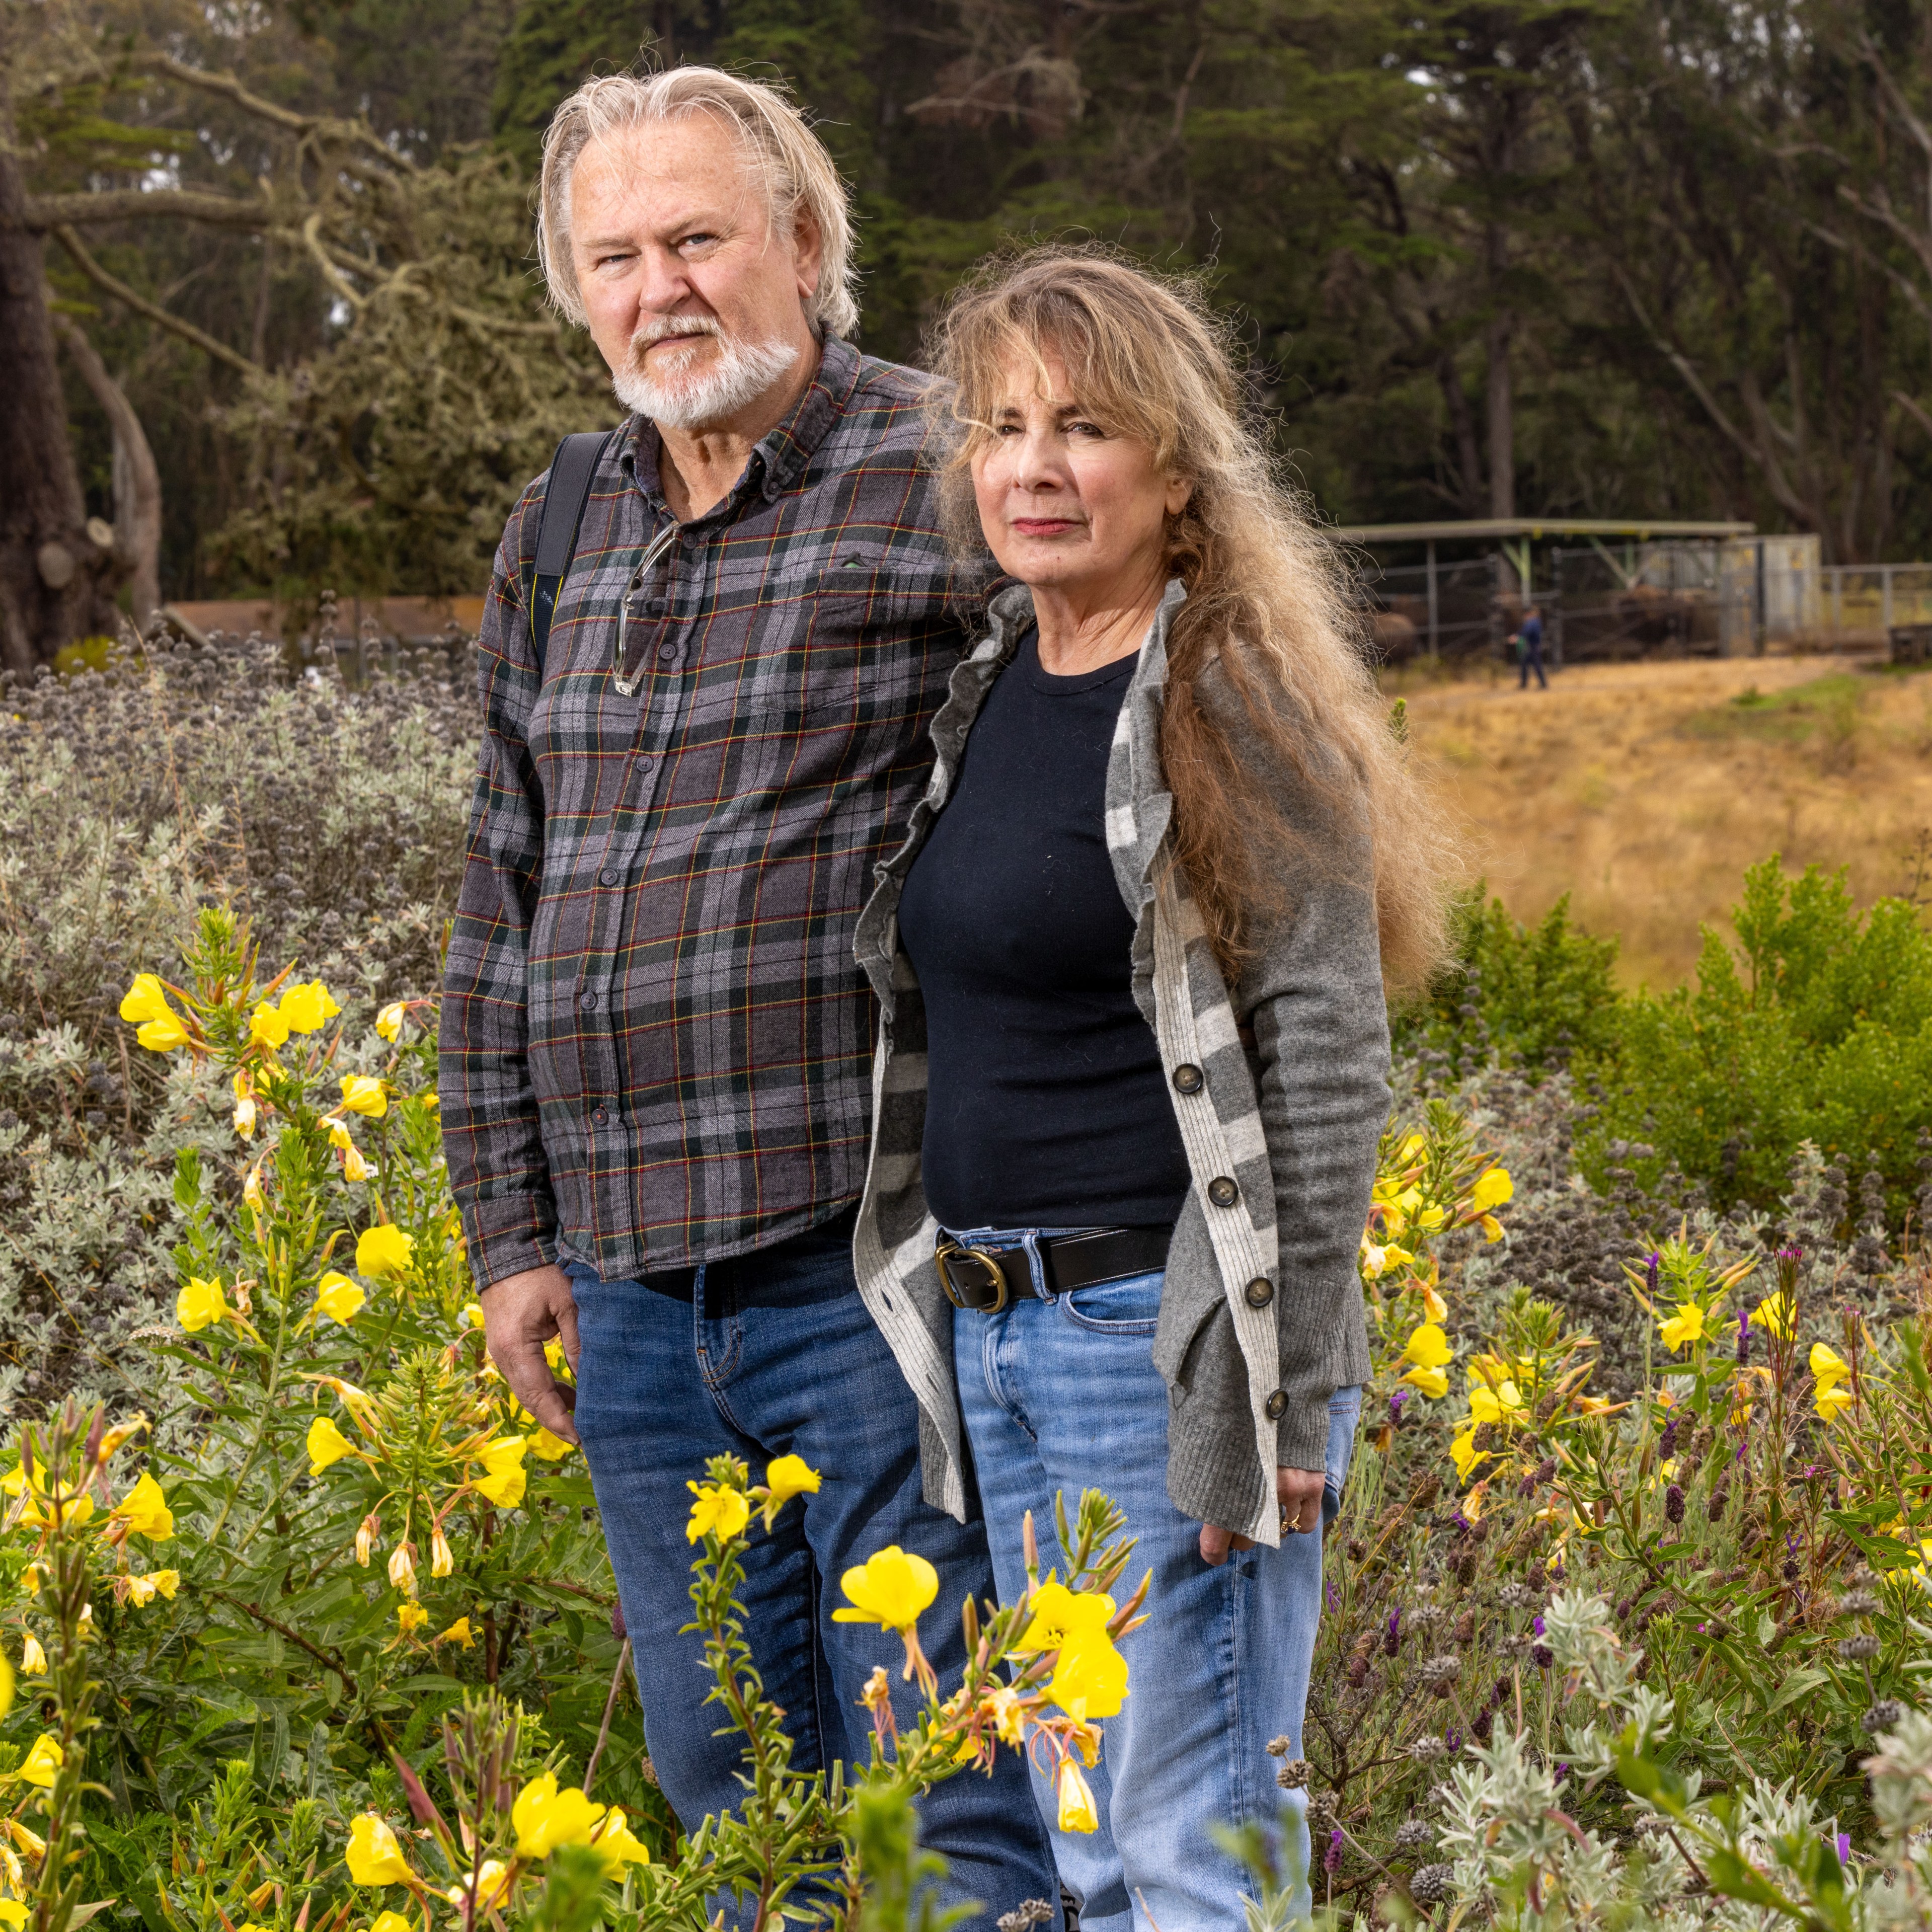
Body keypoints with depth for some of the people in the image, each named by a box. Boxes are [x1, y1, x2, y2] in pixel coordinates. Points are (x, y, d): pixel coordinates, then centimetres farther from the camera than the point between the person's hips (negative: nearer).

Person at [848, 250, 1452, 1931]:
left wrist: (1286, 1396, -18)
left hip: (1168, 1334, -8)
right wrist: (947, 1306, 18)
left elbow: (1327, 1063, -15)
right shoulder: (988, 690, 12)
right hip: (988, 1334, 8)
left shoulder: (1235, 703, -12)